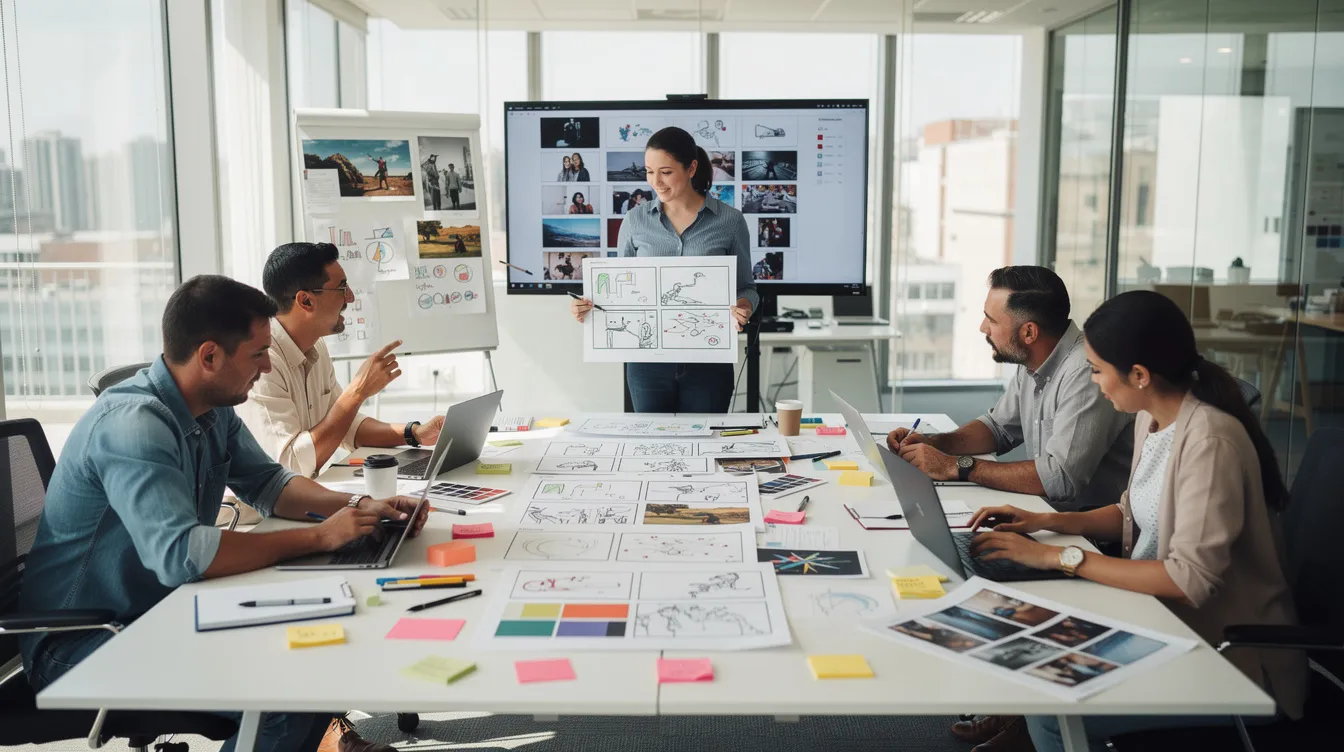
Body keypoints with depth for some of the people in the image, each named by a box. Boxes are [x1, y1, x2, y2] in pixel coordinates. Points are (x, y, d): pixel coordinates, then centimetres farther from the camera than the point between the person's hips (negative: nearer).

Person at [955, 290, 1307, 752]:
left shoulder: (1209, 440, -24)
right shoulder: (1151, 417, 3)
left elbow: (1190, 578, -27)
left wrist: (1061, 557, -25)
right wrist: (1046, 522, 3)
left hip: (1230, 662, -8)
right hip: (1169, 621, 8)